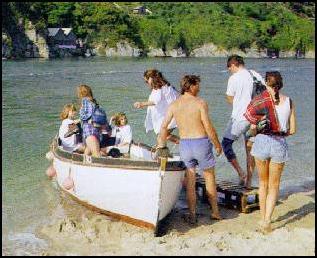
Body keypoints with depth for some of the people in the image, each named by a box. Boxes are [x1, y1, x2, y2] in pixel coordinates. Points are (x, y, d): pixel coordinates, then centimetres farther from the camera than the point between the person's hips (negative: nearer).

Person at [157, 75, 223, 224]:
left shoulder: (174, 105, 2)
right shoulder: (200, 103, -10)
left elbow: (164, 126, 5)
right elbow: (208, 127, -10)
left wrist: (161, 144, 18)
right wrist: (217, 144, 2)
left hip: (184, 144, 3)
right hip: (201, 142, -3)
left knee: (190, 180, 11)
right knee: (209, 177, 13)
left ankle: (192, 215, 13)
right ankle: (215, 211, 21)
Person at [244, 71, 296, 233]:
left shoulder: (263, 98, -4)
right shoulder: (289, 101, 3)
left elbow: (249, 113, -21)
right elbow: (292, 130, 4)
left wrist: (254, 124, -2)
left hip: (262, 141, -1)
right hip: (280, 144, 1)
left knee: (263, 183, 18)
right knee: (274, 185, 13)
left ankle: (263, 218, 25)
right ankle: (267, 221, 2)